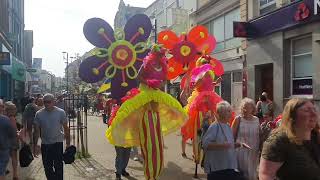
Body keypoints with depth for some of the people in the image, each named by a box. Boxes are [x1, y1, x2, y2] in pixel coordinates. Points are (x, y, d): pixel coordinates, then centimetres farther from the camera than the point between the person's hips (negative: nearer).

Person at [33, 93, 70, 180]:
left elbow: (66, 129, -1)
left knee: (58, 166, -1)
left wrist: (68, 144, -3)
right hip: (45, 144, 3)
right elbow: (36, 131, 5)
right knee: (47, 168, 11)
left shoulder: (60, 112, -6)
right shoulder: (39, 114, -1)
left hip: (58, 143, -2)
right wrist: (35, 146, 4)